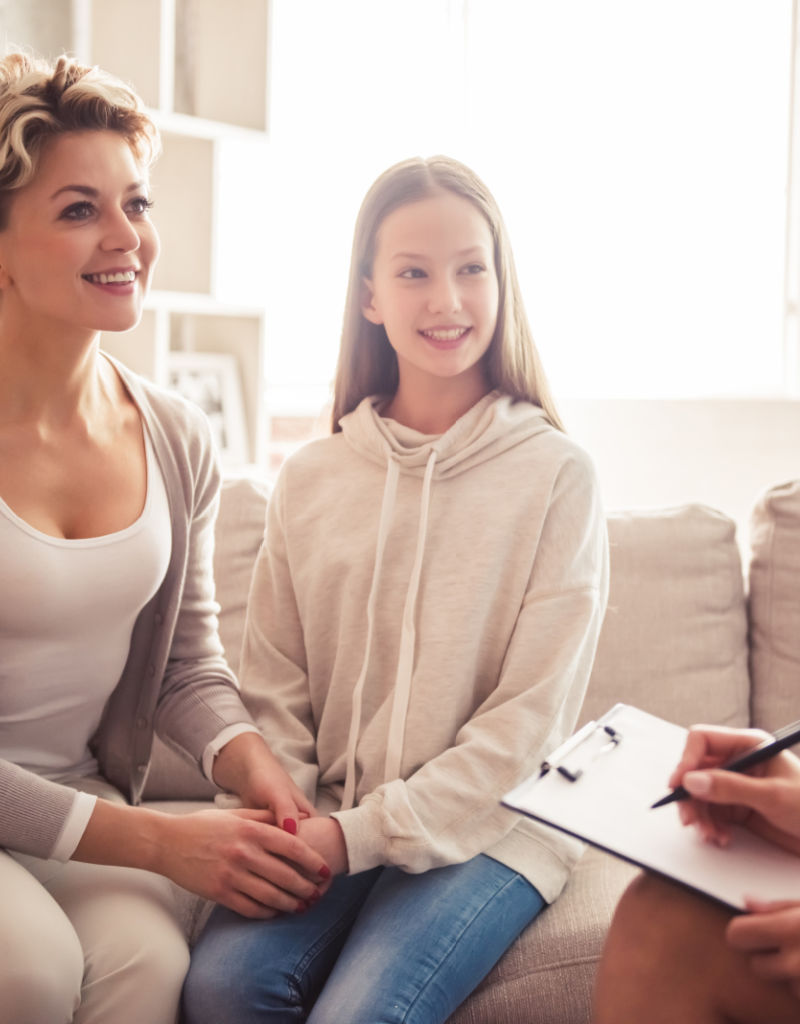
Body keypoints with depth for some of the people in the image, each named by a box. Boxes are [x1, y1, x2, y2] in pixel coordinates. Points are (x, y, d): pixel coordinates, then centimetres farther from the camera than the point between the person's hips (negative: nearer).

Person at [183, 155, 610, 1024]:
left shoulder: (555, 473, -4)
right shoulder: (309, 480, 7)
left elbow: (531, 717, -7)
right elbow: (275, 690, 9)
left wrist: (364, 831, -13)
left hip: (488, 828, -2)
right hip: (329, 829, 3)